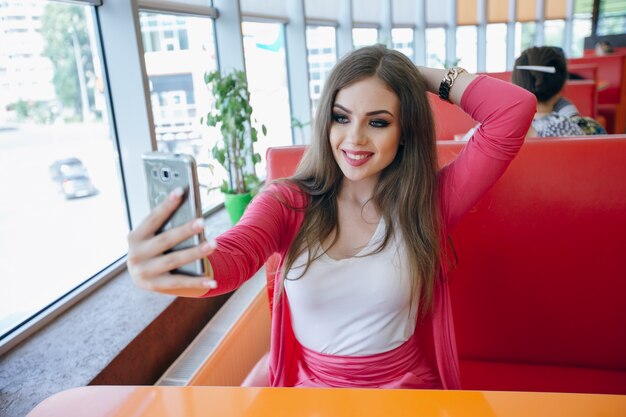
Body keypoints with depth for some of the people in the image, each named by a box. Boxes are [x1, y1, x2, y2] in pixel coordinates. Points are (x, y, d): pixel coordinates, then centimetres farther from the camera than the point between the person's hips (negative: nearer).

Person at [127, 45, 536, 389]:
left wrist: (425, 76, -4)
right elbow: (236, 255, -23)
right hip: (307, 384, 0)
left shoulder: (429, 202, -5)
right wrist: (182, 271, -44)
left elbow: (516, 109, -12)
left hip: (407, 386, 1)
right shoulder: (286, 202, -4)